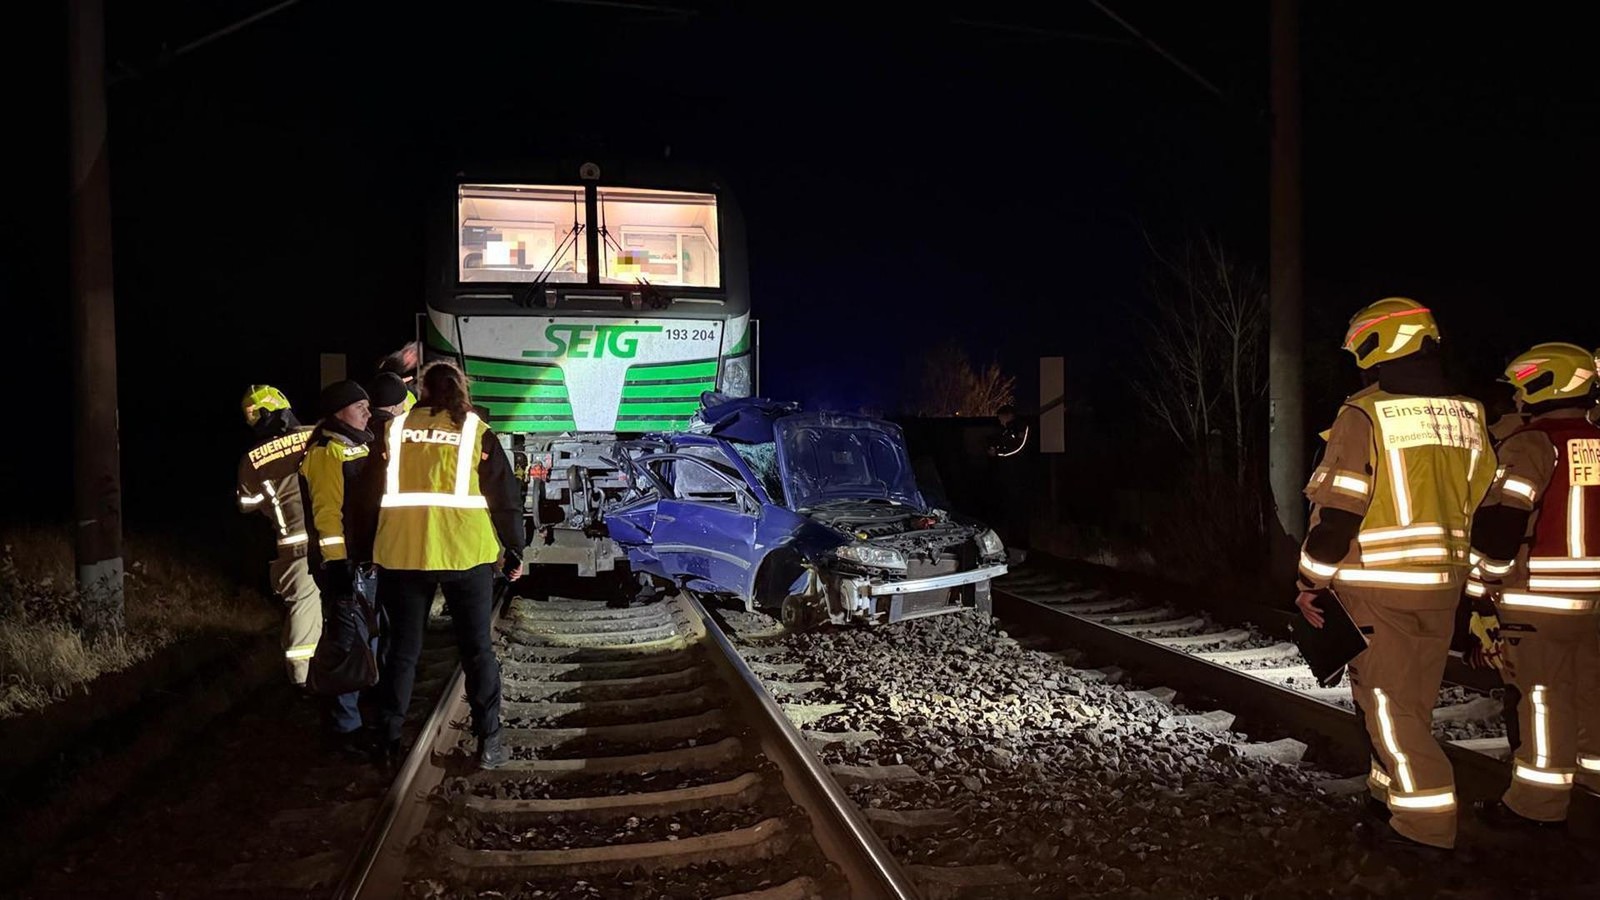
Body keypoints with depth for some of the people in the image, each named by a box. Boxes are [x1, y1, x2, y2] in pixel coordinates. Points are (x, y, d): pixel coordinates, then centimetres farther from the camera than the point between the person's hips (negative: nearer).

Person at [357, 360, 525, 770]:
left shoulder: (394, 428, 8)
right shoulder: (476, 431, 2)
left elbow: (369, 492, 9)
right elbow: (505, 496, 1)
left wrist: (365, 550, 18)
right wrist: (514, 550, 10)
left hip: (401, 554, 2)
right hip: (465, 552, -2)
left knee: (403, 649, 14)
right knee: (477, 648, 8)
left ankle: (388, 743, 19)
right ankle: (489, 742, 10)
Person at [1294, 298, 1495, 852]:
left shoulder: (1366, 415, -13)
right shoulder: (1467, 417, 8)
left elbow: (1337, 511, -15)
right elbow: (1489, 508, 13)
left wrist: (1312, 583, -7)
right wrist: (1477, 582, 22)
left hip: (1380, 583, -7)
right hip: (1444, 582, 7)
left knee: (1390, 701, 3)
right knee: (1414, 697, 18)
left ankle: (1424, 821, 6)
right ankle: (1395, 786, 29)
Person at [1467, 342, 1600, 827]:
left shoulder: (1530, 445, -11)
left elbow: (1498, 525, -16)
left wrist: (1484, 587, -6)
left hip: (1538, 596, -6)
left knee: (1542, 696, 1)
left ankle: (1538, 804, 9)